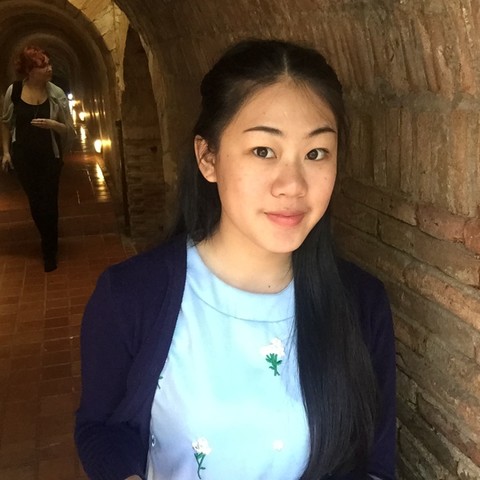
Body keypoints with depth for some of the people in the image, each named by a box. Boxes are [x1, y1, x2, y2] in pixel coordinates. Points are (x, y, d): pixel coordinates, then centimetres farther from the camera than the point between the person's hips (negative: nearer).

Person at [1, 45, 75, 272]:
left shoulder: (56, 94, -10)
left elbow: (69, 129, -5)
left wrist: (53, 124, -24)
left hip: (50, 157, -1)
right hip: (23, 157, 1)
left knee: (49, 203, 4)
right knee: (35, 202, 14)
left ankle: (49, 251, 22)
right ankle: (49, 242, 38)